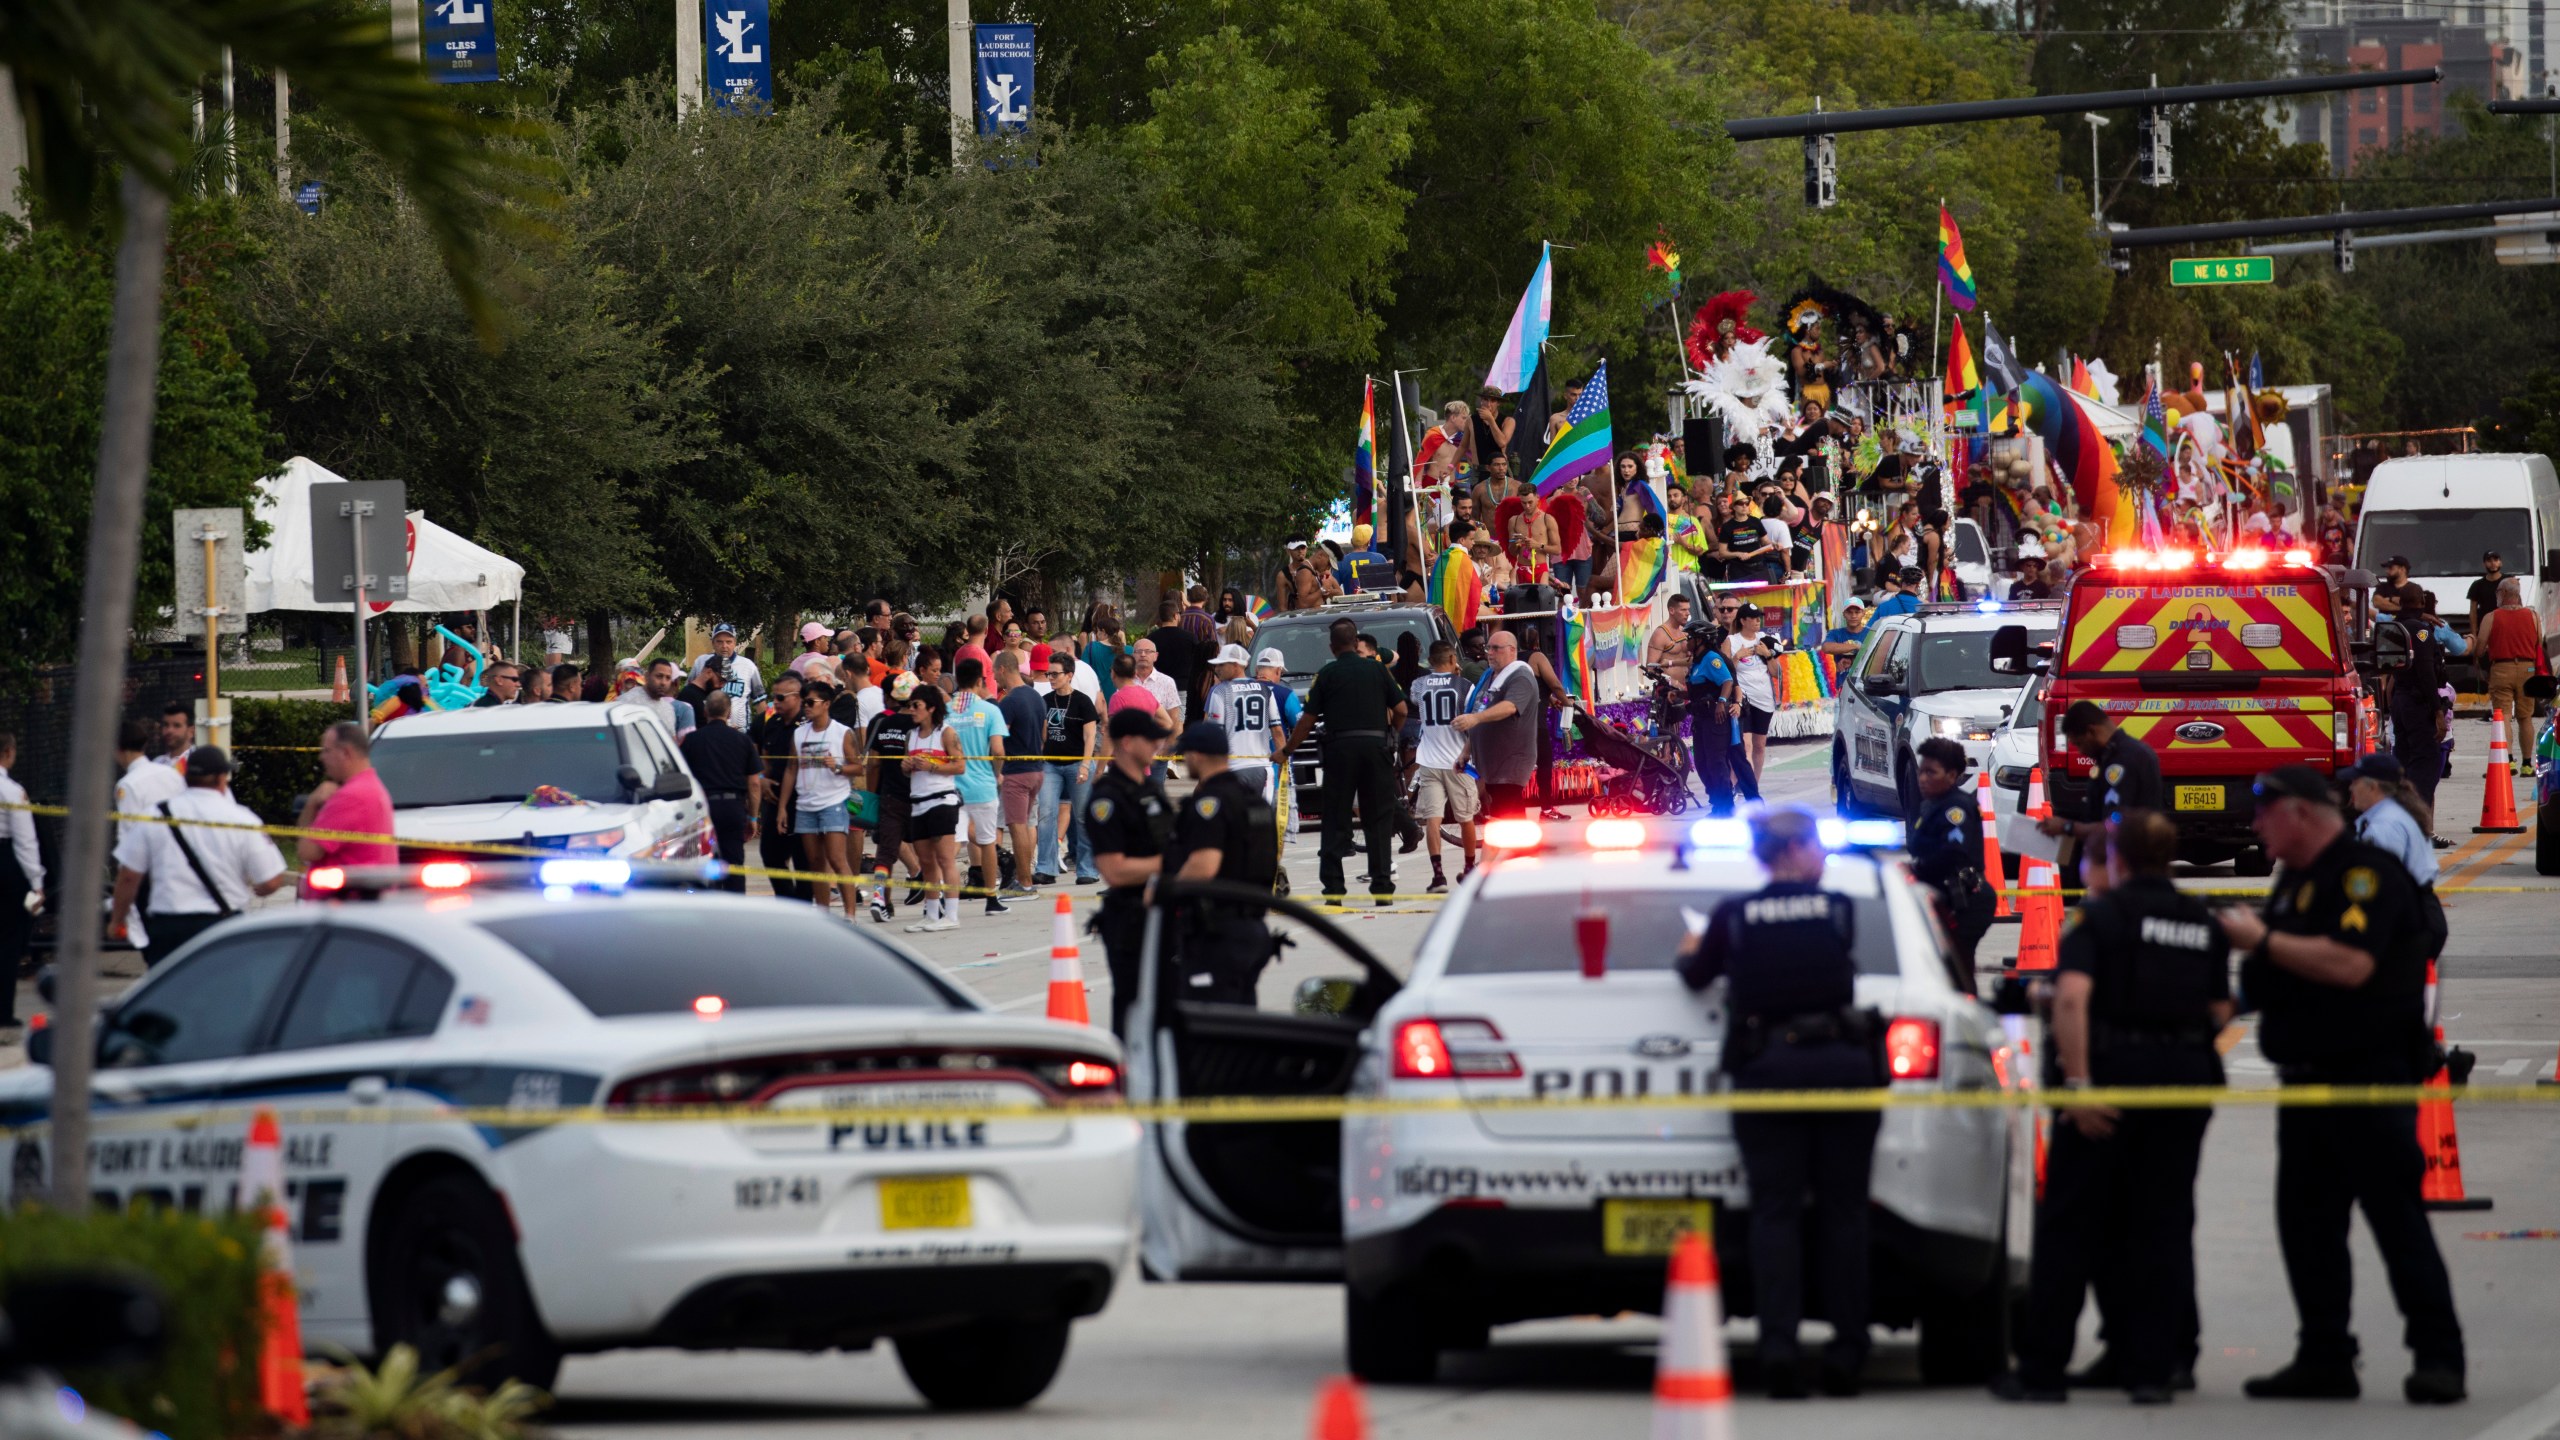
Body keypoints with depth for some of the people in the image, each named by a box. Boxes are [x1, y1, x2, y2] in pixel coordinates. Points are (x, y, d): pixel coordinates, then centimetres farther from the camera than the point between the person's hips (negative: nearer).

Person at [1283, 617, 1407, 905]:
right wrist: (1392, 732, 25)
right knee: (1378, 819, 5)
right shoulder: (1377, 670, 5)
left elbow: (1307, 720, 1)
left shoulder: (1326, 674, 1)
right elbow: (1401, 710, 5)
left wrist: (1287, 750, 13)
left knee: (1335, 820, 5)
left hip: (1340, 746, -1)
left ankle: (1333, 888, 0)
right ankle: (1383, 886, 1)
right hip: (1376, 745, 1)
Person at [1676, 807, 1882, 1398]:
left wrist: (1690, 952, 43)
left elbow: (1697, 976, 18)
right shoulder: (1838, 910, 4)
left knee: (1775, 1211, 1)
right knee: (1842, 1210, 6)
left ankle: (1779, 1347, -13)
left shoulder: (1733, 917, 3)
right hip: (1840, 1065, 0)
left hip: (1767, 1069, 0)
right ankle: (1846, 1355, 4)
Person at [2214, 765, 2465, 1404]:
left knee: (2397, 1218, -10)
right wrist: (2237, 936, 7)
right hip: (2307, 1080, 9)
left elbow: (2350, 964, -25)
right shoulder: (2294, 882, 18)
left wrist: (2263, 940, -18)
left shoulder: (2367, 873, -12)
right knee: (2306, 1224, 7)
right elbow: (2274, 974, 26)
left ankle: (2438, 1357, -9)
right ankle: (2324, 1359, 12)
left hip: (2370, 1081, -9)